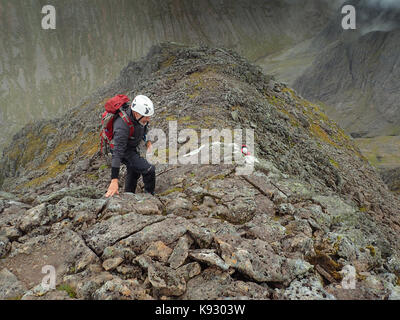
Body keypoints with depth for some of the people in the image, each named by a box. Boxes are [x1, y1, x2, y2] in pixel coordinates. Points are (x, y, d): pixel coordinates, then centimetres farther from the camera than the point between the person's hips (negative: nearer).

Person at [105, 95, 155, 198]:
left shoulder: (139, 114, -20)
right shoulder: (122, 126, -41)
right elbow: (117, 153, -44)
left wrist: (148, 141, 0)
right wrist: (114, 180, -46)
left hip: (133, 147, 8)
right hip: (124, 151, -8)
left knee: (134, 172, 26)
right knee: (149, 170, -17)